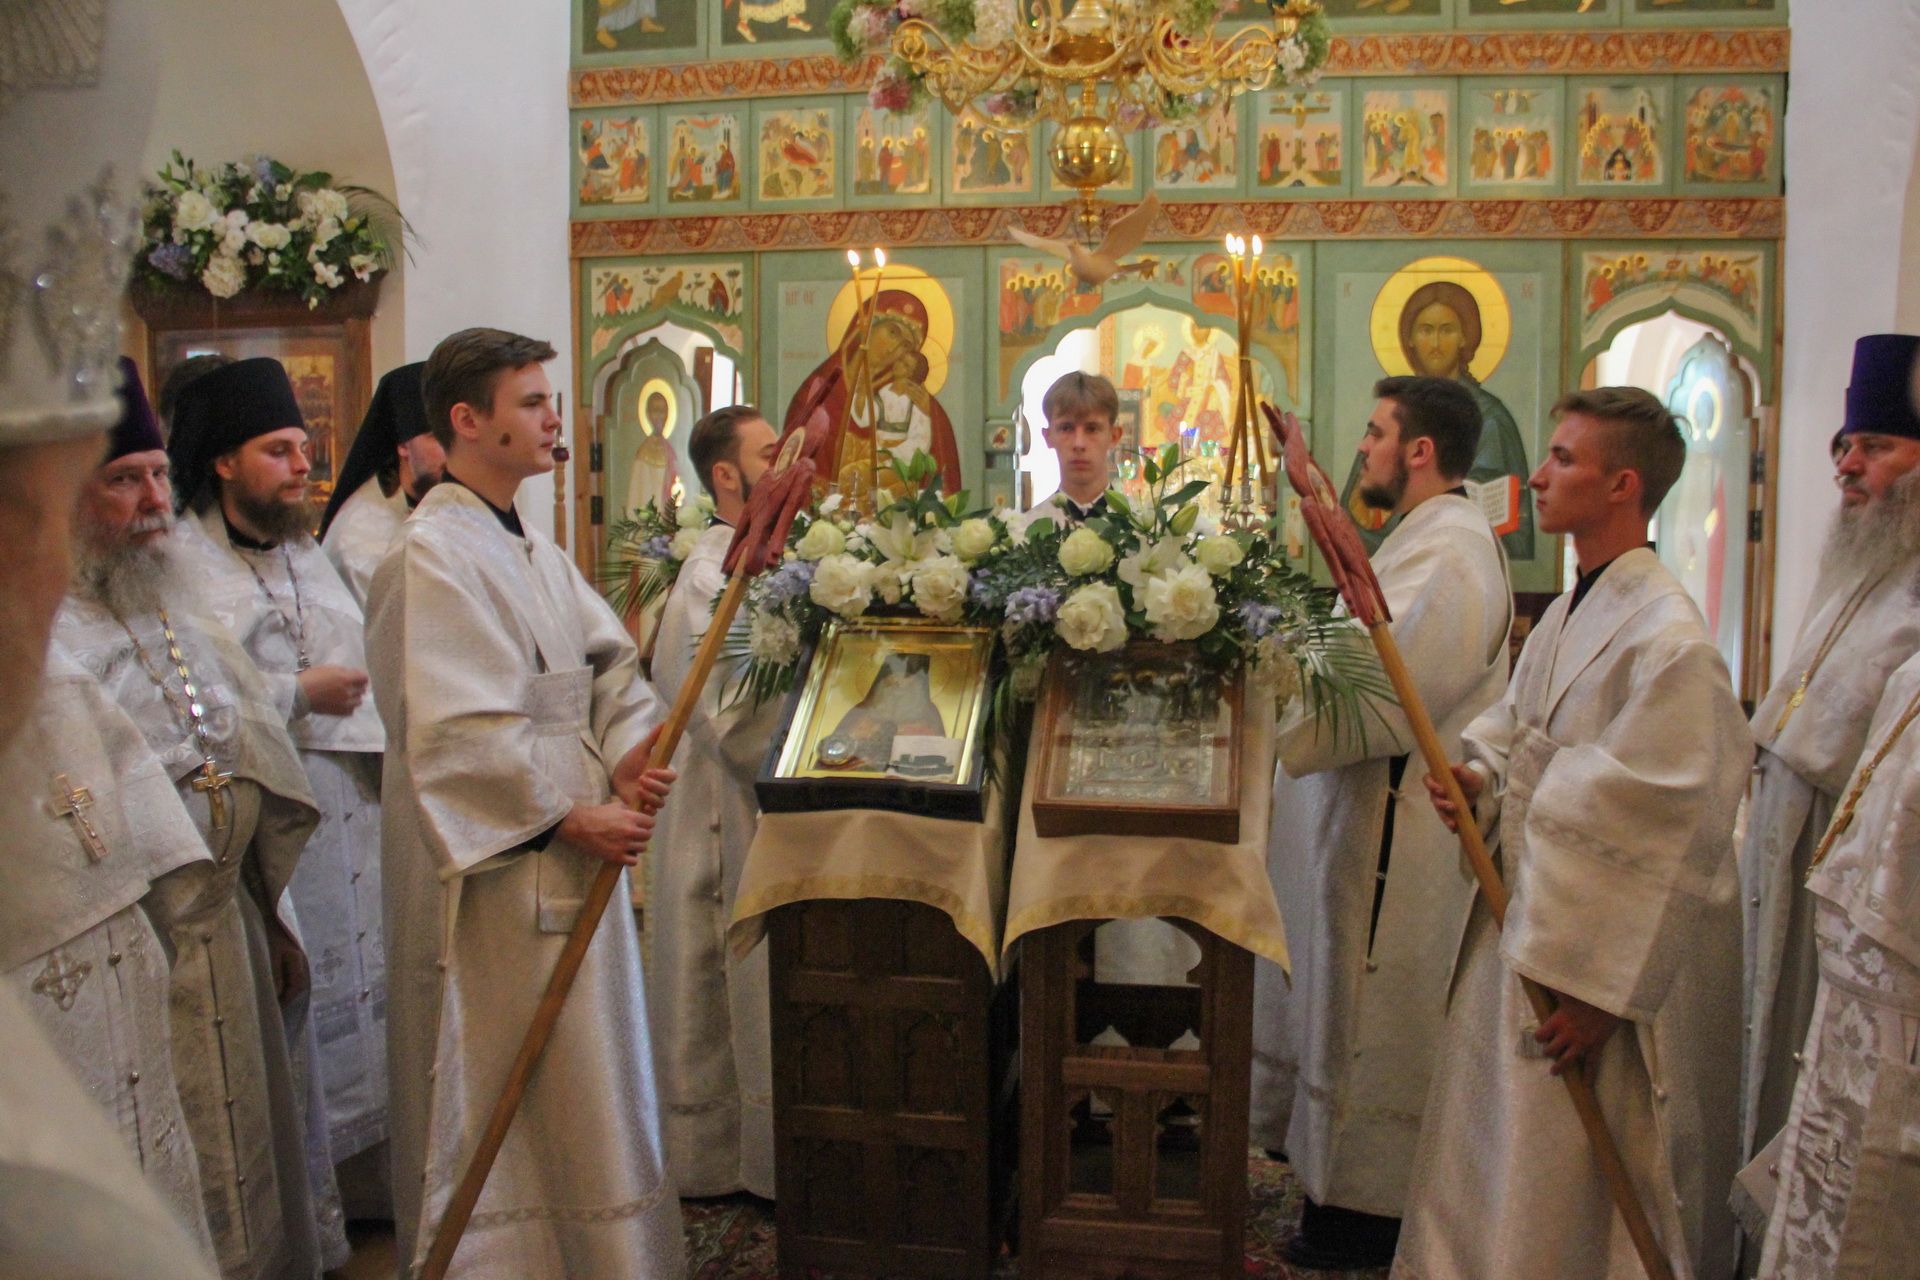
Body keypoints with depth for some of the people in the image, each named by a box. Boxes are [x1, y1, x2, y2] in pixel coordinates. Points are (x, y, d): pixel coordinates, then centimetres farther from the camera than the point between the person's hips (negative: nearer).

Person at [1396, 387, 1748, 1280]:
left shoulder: (1668, 639, -20)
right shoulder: (1565, 616, 7)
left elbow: (1661, 834, -21)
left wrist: (1595, 988, -19)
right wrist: (1482, 779, -3)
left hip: (1604, 949, -8)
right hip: (1522, 917, 8)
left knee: (1570, 1195, 6)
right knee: (1496, 1166, 19)